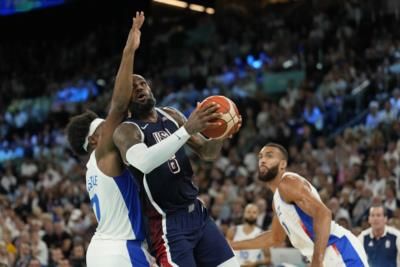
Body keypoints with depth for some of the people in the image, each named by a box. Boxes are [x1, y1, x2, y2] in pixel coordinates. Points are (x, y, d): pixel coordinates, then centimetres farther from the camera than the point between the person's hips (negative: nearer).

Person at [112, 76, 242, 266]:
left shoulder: (171, 115, 9)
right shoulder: (126, 130, -12)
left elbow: (207, 152, 13)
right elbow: (144, 162, -34)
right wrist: (187, 129, -39)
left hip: (197, 212, 7)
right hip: (167, 222, -7)